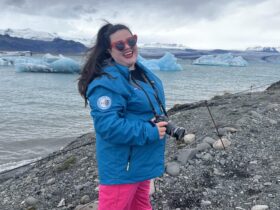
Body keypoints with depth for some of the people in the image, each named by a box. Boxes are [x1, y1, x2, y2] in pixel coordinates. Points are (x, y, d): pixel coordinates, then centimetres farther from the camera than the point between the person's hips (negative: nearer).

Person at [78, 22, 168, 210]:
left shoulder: (142, 72, 8)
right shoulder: (107, 82, -23)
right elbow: (108, 125, -30)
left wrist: (161, 124, 5)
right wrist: (150, 132, -25)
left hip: (143, 161, 9)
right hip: (122, 166, -9)